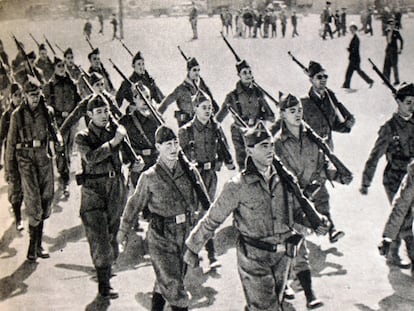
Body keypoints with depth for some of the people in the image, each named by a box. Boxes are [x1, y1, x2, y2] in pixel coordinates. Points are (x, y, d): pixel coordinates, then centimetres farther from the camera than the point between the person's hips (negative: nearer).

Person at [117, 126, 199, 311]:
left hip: (185, 235, 5)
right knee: (173, 287, -6)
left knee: (164, 283, 20)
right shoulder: (150, 177, -12)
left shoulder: (185, 170, 0)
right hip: (161, 238, -5)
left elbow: (193, 200, 15)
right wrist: (123, 231, 8)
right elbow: (135, 205, 0)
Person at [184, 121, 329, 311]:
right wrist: (192, 248, -3)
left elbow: (294, 210, 17)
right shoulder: (238, 186, -15)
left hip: (283, 255, 6)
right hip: (253, 258, -5)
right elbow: (212, 220, -7)